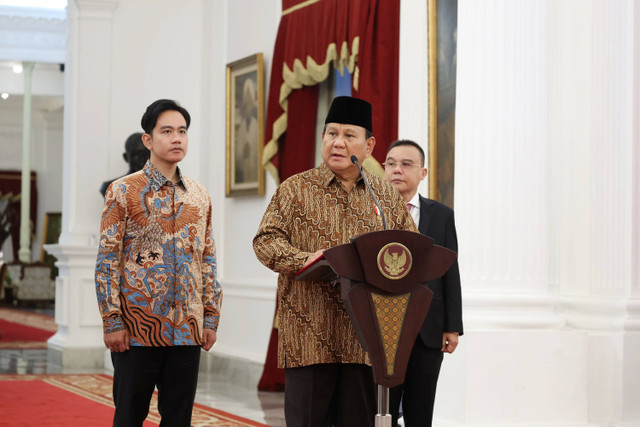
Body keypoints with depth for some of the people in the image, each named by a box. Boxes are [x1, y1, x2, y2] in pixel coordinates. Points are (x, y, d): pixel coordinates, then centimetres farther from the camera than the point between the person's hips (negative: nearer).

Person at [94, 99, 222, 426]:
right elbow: (107, 260, -5)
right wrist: (112, 322, -11)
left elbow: (208, 261, 14)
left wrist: (211, 318, 8)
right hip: (138, 328, -4)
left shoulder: (199, 197, 11)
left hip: (187, 329, 4)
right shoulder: (124, 191, -2)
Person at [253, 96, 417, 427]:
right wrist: (302, 260, -20)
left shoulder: (387, 196, 14)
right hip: (309, 335, -2)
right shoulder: (295, 190, 6)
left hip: (365, 338, 3)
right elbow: (265, 241, -1)